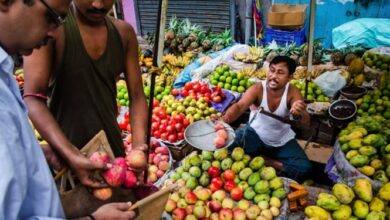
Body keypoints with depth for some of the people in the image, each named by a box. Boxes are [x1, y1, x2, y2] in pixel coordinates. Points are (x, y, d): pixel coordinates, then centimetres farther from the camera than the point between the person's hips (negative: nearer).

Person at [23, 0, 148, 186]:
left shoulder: (124, 32, -1)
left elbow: (136, 96, -2)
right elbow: (33, 97, -20)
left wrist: (138, 146, -17)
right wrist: (71, 155, -31)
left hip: (112, 145, 5)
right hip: (65, 148, -4)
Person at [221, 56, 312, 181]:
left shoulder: (292, 92, -20)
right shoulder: (257, 89, -23)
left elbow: (306, 124, -29)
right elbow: (239, 106, -41)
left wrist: (299, 115, -54)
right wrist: (225, 118, -64)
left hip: (283, 141, 1)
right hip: (255, 134, -1)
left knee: (304, 168, -19)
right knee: (227, 146, -27)